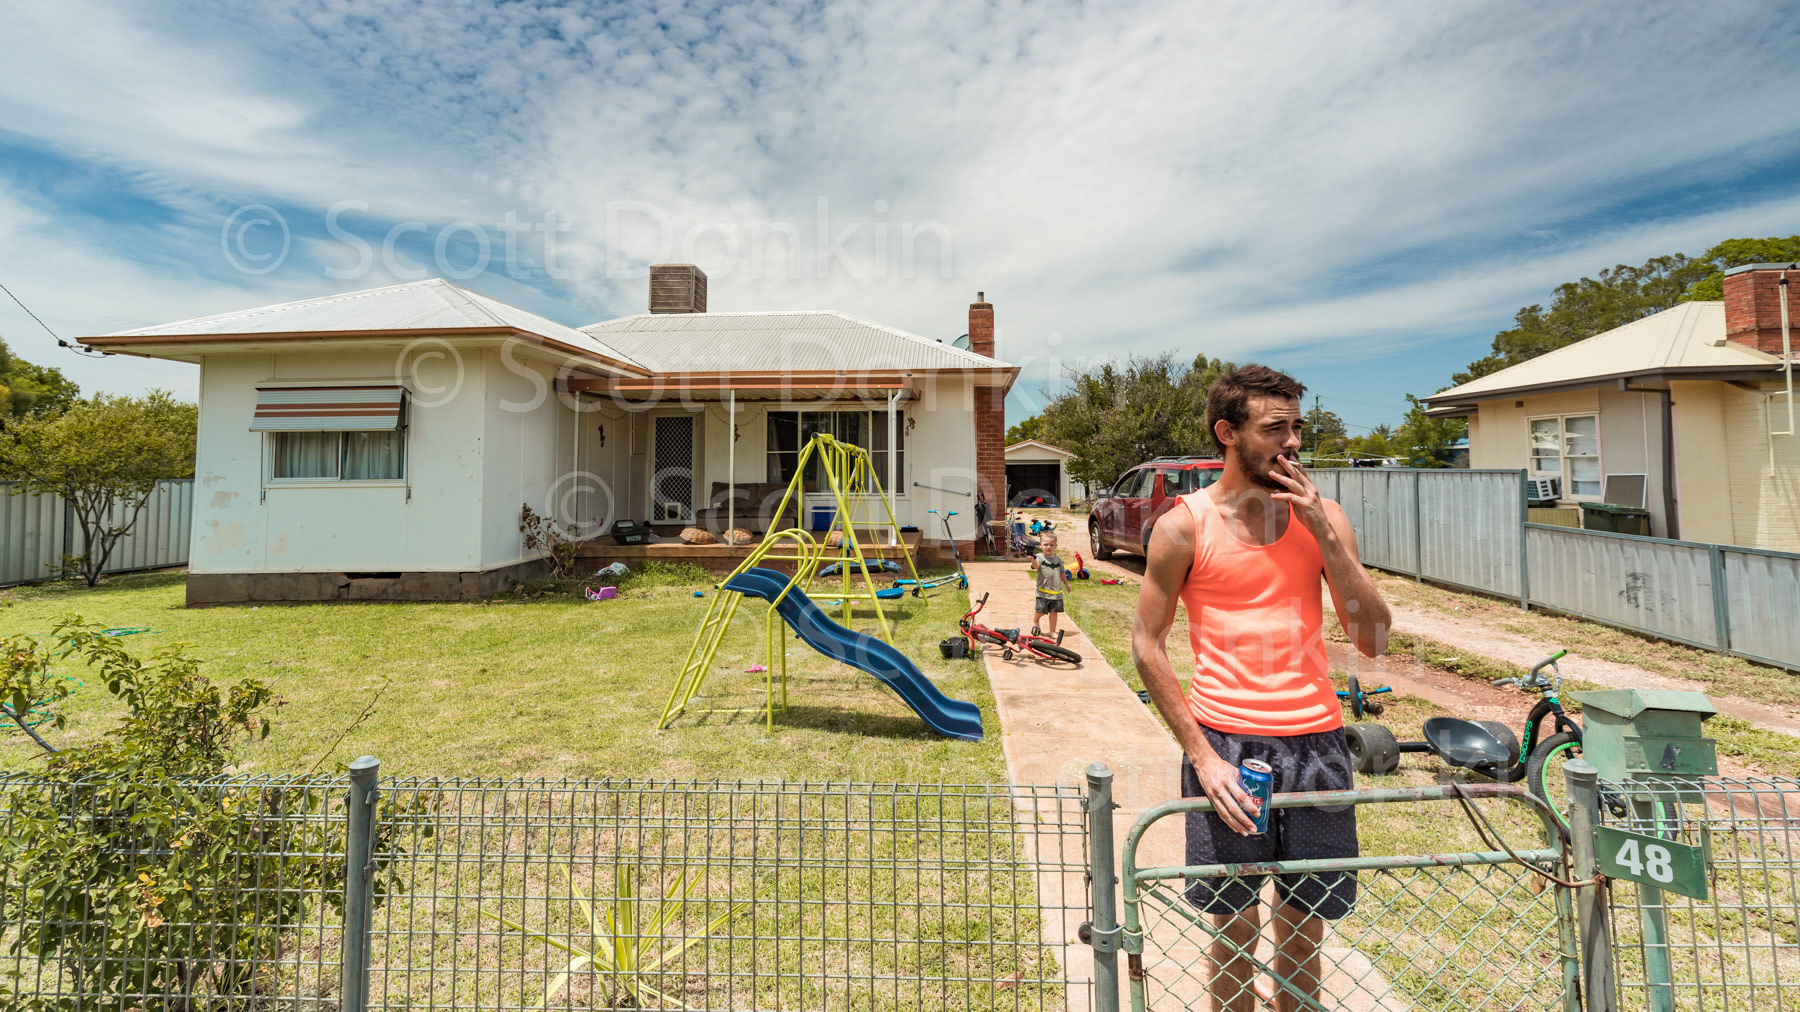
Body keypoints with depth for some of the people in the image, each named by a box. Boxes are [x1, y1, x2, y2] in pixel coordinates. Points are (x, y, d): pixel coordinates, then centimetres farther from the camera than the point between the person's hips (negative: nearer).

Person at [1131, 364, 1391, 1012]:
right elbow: (1147, 644, -4)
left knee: (1302, 926, 17)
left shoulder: (1322, 516, 4)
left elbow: (1374, 640, 0)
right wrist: (1201, 754, -10)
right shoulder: (1185, 526, -6)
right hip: (1224, 743, -3)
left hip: (1315, 739, 3)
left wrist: (1324, 532, -11)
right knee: (1234, 928, 10)